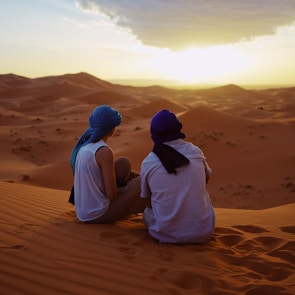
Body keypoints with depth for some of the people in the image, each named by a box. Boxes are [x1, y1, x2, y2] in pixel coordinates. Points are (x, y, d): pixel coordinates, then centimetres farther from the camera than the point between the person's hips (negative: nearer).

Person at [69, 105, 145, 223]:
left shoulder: (84, 143, 2)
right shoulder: (104, 152, -23)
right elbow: (111, 194, -20)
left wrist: (135, 175, 15)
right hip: (97, 215, -8)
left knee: (124, 163, 11)